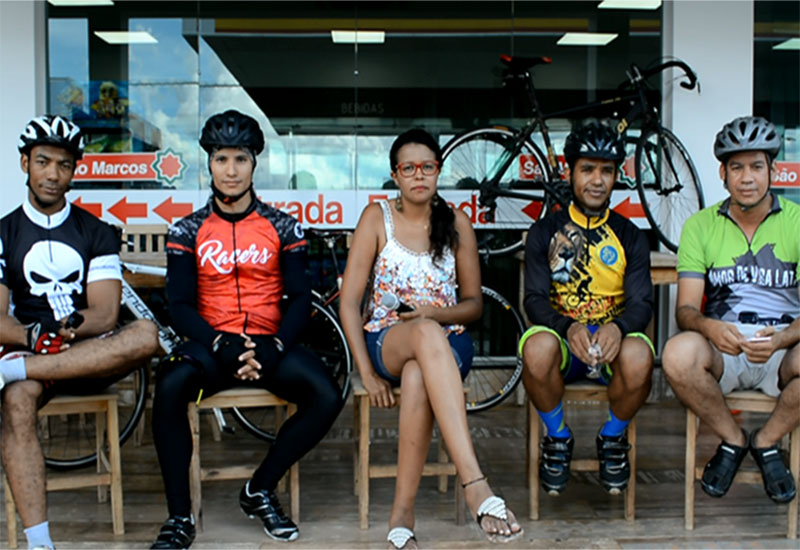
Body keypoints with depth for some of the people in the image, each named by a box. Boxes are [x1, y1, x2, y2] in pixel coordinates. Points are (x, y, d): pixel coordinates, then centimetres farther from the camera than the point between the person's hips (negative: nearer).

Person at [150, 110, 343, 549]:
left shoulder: (283, 227, 7)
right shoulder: (188, 231, 7)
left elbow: (300, 299, 3)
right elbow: (179, 305, 0)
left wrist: (273, 348, -15)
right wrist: (223, 346, -17)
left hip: (269, 346, 1)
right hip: (211, 345, -1)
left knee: (327, 397, -25)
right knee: (169, 387, -33)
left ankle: (260, 490, -2)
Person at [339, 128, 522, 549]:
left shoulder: (456, 224, 8)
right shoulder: (377, 218, 2)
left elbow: (473, 304, 11)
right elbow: (349, 301, -1)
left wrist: (437, 312, -12)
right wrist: (367, 373, -11)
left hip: (447, 343, 1)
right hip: (386, 340, -1)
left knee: (418, 377, -38)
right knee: (427, 335, -40)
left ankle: (402, 514, -30)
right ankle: (476, 487, -50)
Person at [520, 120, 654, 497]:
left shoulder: (630, 237, 9)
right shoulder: (544, 232, 7)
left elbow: (642, 303, 0)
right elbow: (535, 298, -3)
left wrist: (617, 327, -25)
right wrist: (570, 328, -26)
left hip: (612, 338, 1)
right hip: (561, 336, -1)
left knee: (638, 357, -36)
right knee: (538, 347, -37)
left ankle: (613, 439, -2)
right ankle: (557, 438, -7)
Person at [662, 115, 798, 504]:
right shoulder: (700, 226, 4)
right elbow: (685, 308, -3)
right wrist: (709, 327, -28)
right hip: (722, 349, 0)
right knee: (678, 353, -33)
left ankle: (766, 442, -3)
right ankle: (732, 440, -4)